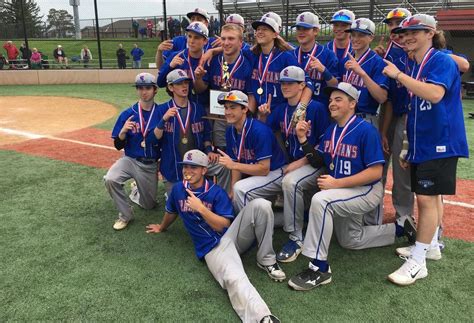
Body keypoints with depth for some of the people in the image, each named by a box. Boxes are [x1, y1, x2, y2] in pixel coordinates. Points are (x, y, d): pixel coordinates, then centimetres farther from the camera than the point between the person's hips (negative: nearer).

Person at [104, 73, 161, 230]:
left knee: (148, 205, 11)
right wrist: (123, 131, -23)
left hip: (150, 165, 0)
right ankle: (125, 214, -6)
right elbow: (118, 146, -4)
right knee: (110, 179, -30)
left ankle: (138, 188, 46)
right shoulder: (128, 114, -6)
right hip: (130, 160, 0)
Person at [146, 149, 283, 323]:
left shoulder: (217, 192, -2)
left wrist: (200, 208, -19)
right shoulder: (178, 189, 8)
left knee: (260, 205, -26)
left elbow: (223, 226, -10)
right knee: (235, 279, -35)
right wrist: (162, 227, 48)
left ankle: (266, 260, -11)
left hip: (232, 235, 1)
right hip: (212, 248, -1)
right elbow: (171, 212, 29)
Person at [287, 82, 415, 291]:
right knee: (349, 240, 24)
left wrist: (337, 183, -29)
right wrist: (303, 139, -12)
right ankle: (400, 228, 40)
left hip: (367, 191, -9)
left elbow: (376, 172, -25)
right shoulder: (331, 131, 2)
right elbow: (317, 162, 3)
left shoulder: (366, 130, -21)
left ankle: (319, 268, -28)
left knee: (320, 200, -35)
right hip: (343, 194, 9)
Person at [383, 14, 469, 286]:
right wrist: (409, 147, 19)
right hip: (420, 144, 8)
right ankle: (431, 245, 31)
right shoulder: (411, 67, 13)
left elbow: (435, 94, -31)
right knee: (431, 195, 17)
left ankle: (418, 262, -1)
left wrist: (398, 75, -24)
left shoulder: (442, 61, -11)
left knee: (426, 197, -8)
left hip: (439, 143, -8)